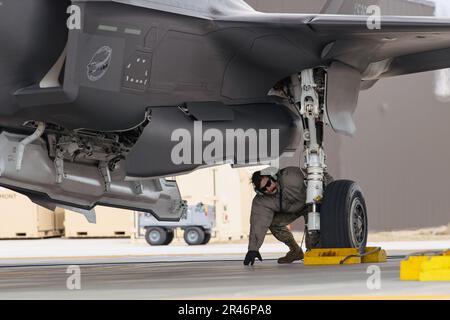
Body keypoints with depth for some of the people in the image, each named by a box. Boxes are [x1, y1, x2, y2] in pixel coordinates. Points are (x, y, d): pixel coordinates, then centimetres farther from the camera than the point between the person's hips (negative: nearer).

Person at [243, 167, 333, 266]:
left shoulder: (292, 176, -37)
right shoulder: (260, 202, -26)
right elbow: (258, 224, -31)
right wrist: (253, 249, -39)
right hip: (289, 211, 4)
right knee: (274, 223, -17)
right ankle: (295, 251, 1)